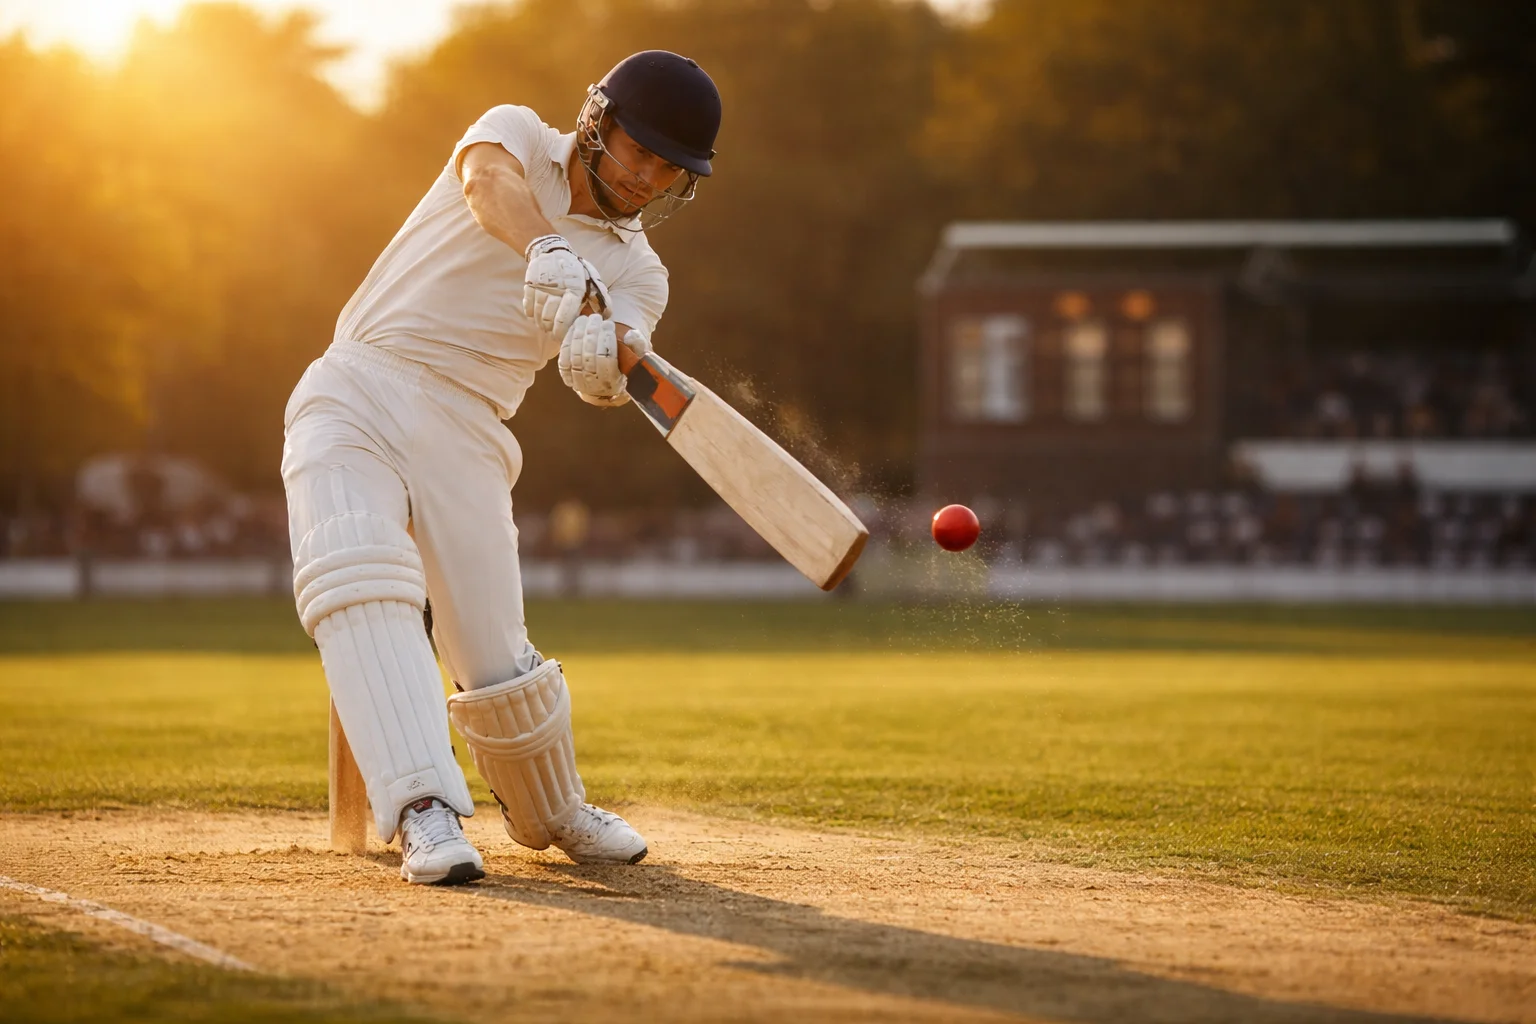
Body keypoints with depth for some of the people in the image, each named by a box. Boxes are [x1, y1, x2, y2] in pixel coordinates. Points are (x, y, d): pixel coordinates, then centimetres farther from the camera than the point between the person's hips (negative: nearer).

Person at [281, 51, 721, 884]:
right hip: (354, 395, -2)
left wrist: (607, 357, -38)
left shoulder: (635, 272, 8)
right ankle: (424, 812, -34)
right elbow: (488, 178, -22)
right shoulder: (520, 138, 4)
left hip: (464, 437, 2)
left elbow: (603, 382, -13)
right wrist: (547, 251, -43)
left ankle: (551, 814, 26)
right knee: (360, 582, -27)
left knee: (497, 663, -3)